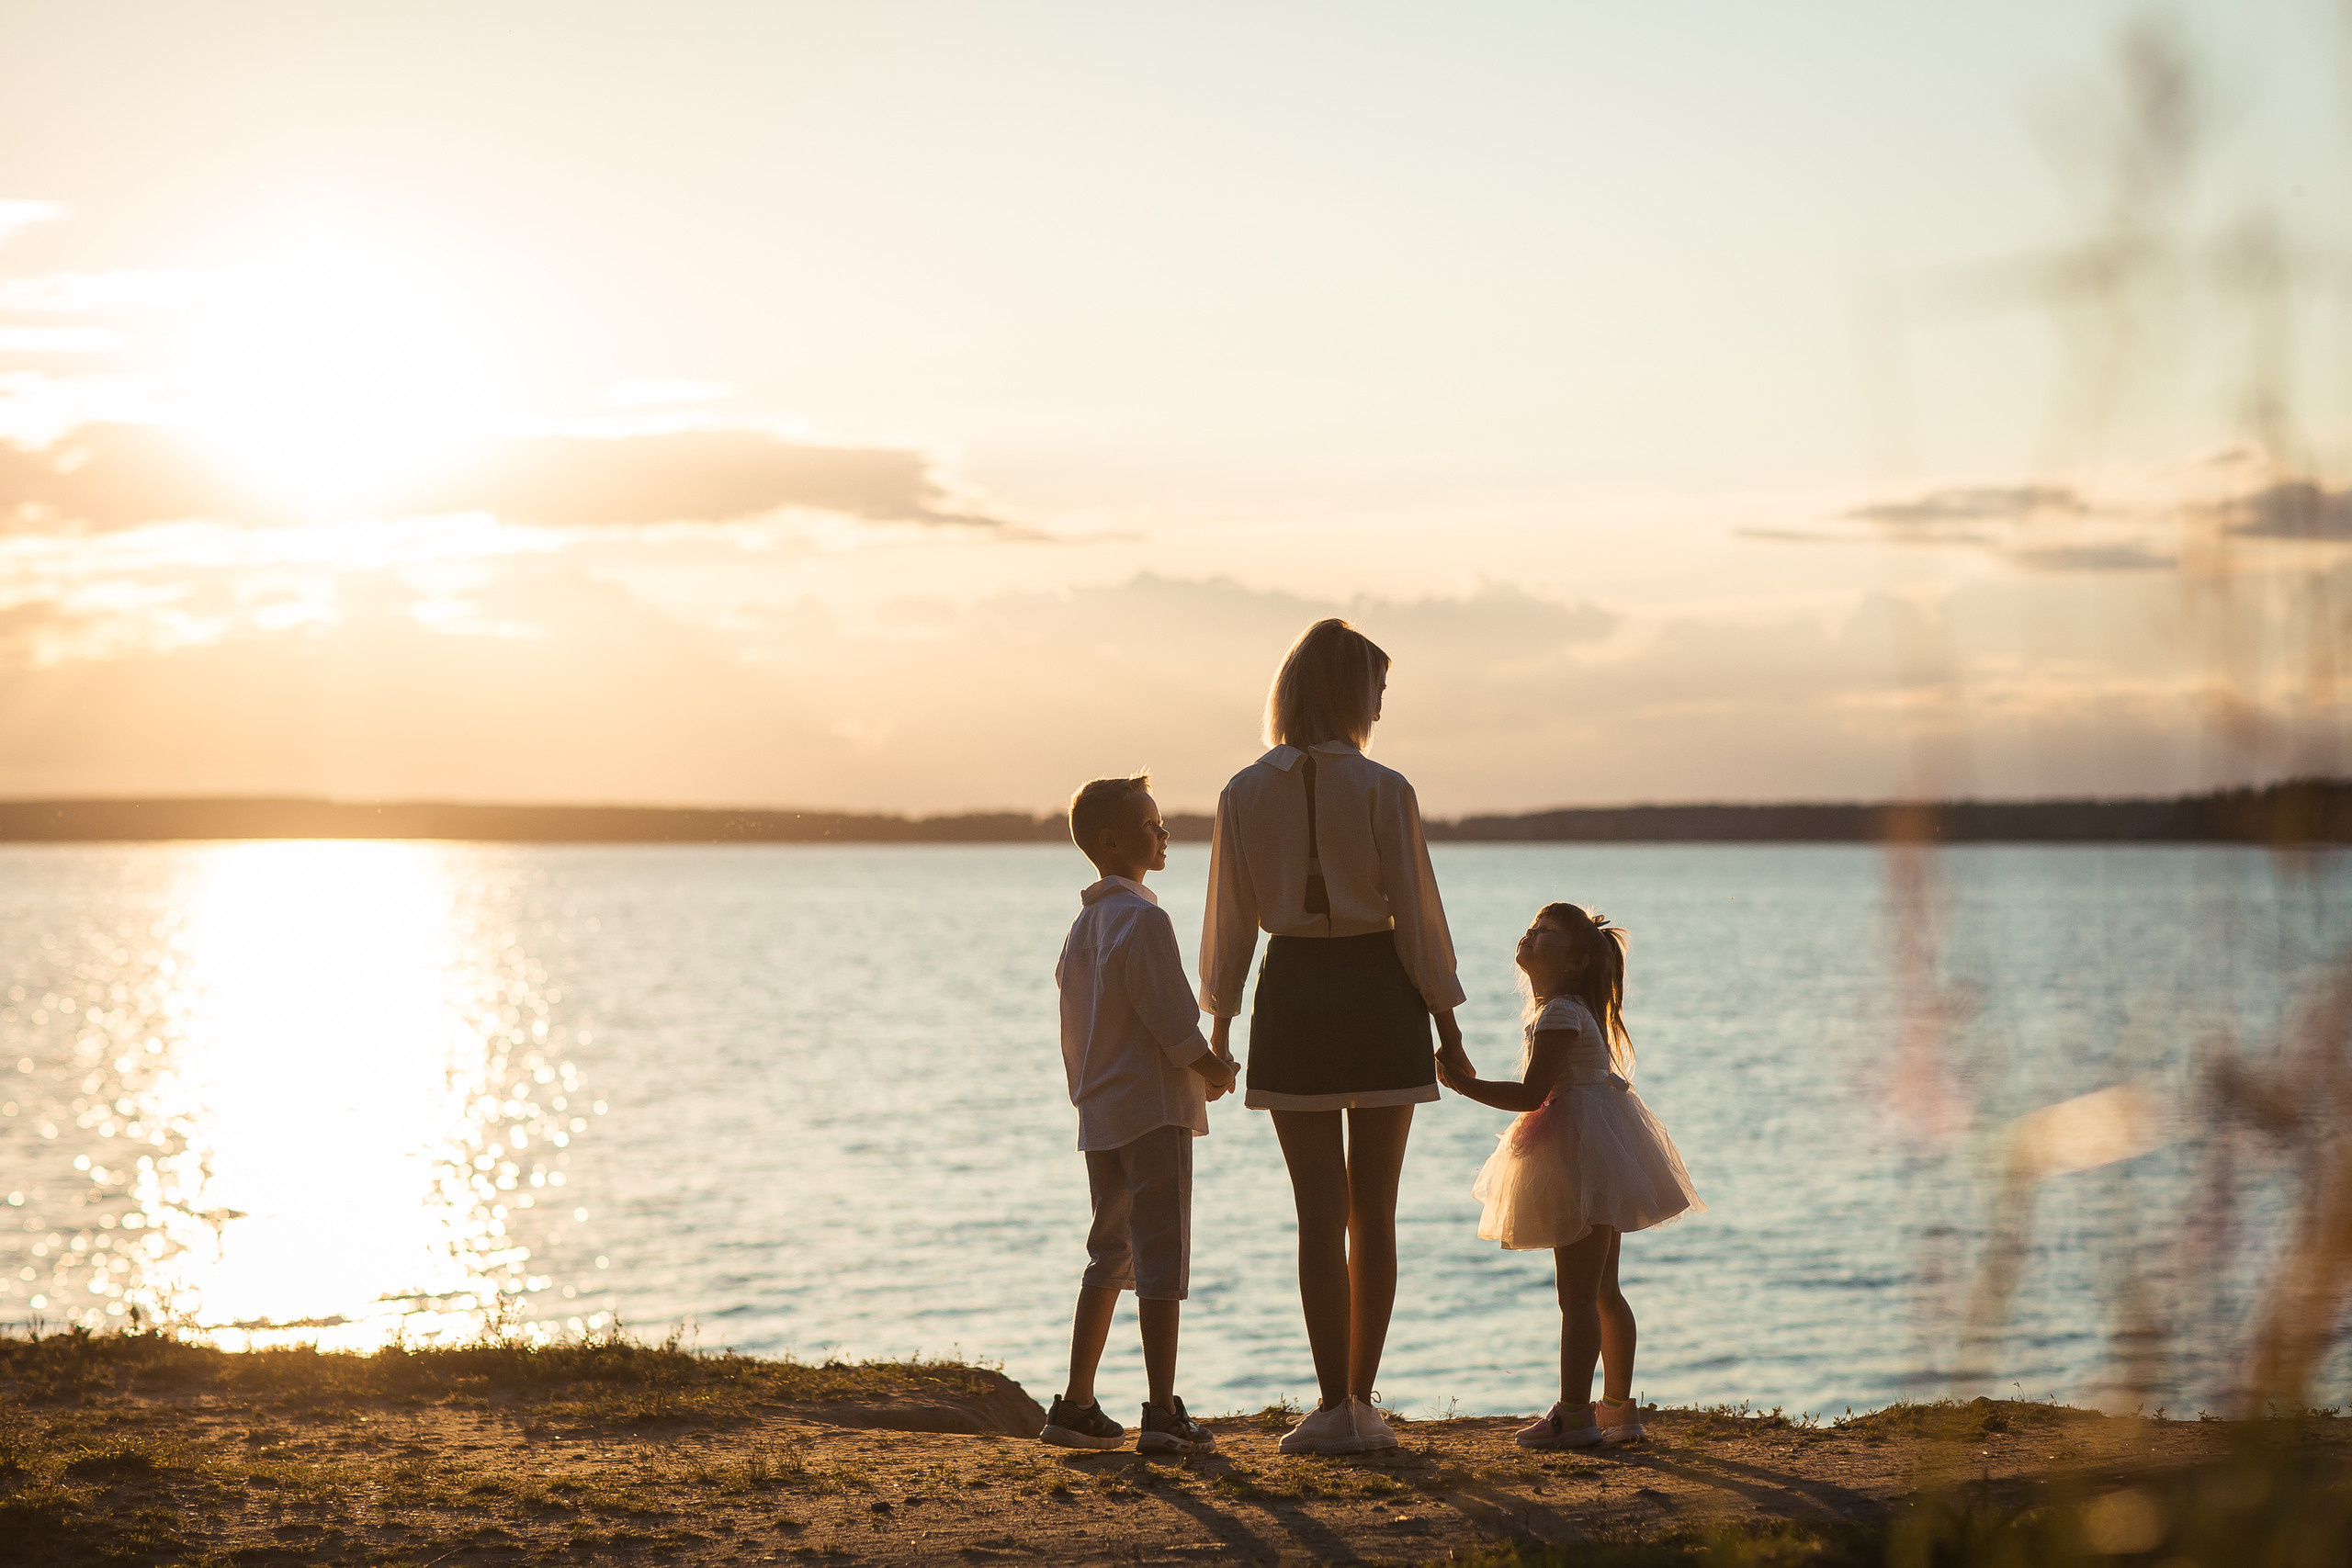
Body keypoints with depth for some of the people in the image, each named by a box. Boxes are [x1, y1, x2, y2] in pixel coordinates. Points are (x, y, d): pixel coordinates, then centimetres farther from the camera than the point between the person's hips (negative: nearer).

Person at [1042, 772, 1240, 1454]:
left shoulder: (1082, 926, 13)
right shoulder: (1144, 919, -15)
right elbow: (1171, 1020, -17)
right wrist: (1214, 1069, -2)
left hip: (1099, 1113, 9)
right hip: (1154, 1109, -9)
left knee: (1110, 1255, 16)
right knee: (1162, 1257, -6)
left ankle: (1075, 1405, 17)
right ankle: (1163, 1413, -7)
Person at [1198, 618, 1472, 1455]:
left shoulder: (1245, 794, -1)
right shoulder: (1382, 790, -8)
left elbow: (1231, 917, 4)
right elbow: (1416, 913, -6)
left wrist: (1219, 1026, 14)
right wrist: (1448, 1026, 3)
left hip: (1291, 994, 1)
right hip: (1377, 992, -1)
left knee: (1320, 1211, 6)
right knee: (1374, 1212, 8)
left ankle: (1334, 1403, 4)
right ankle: (1360, 1402, 11)